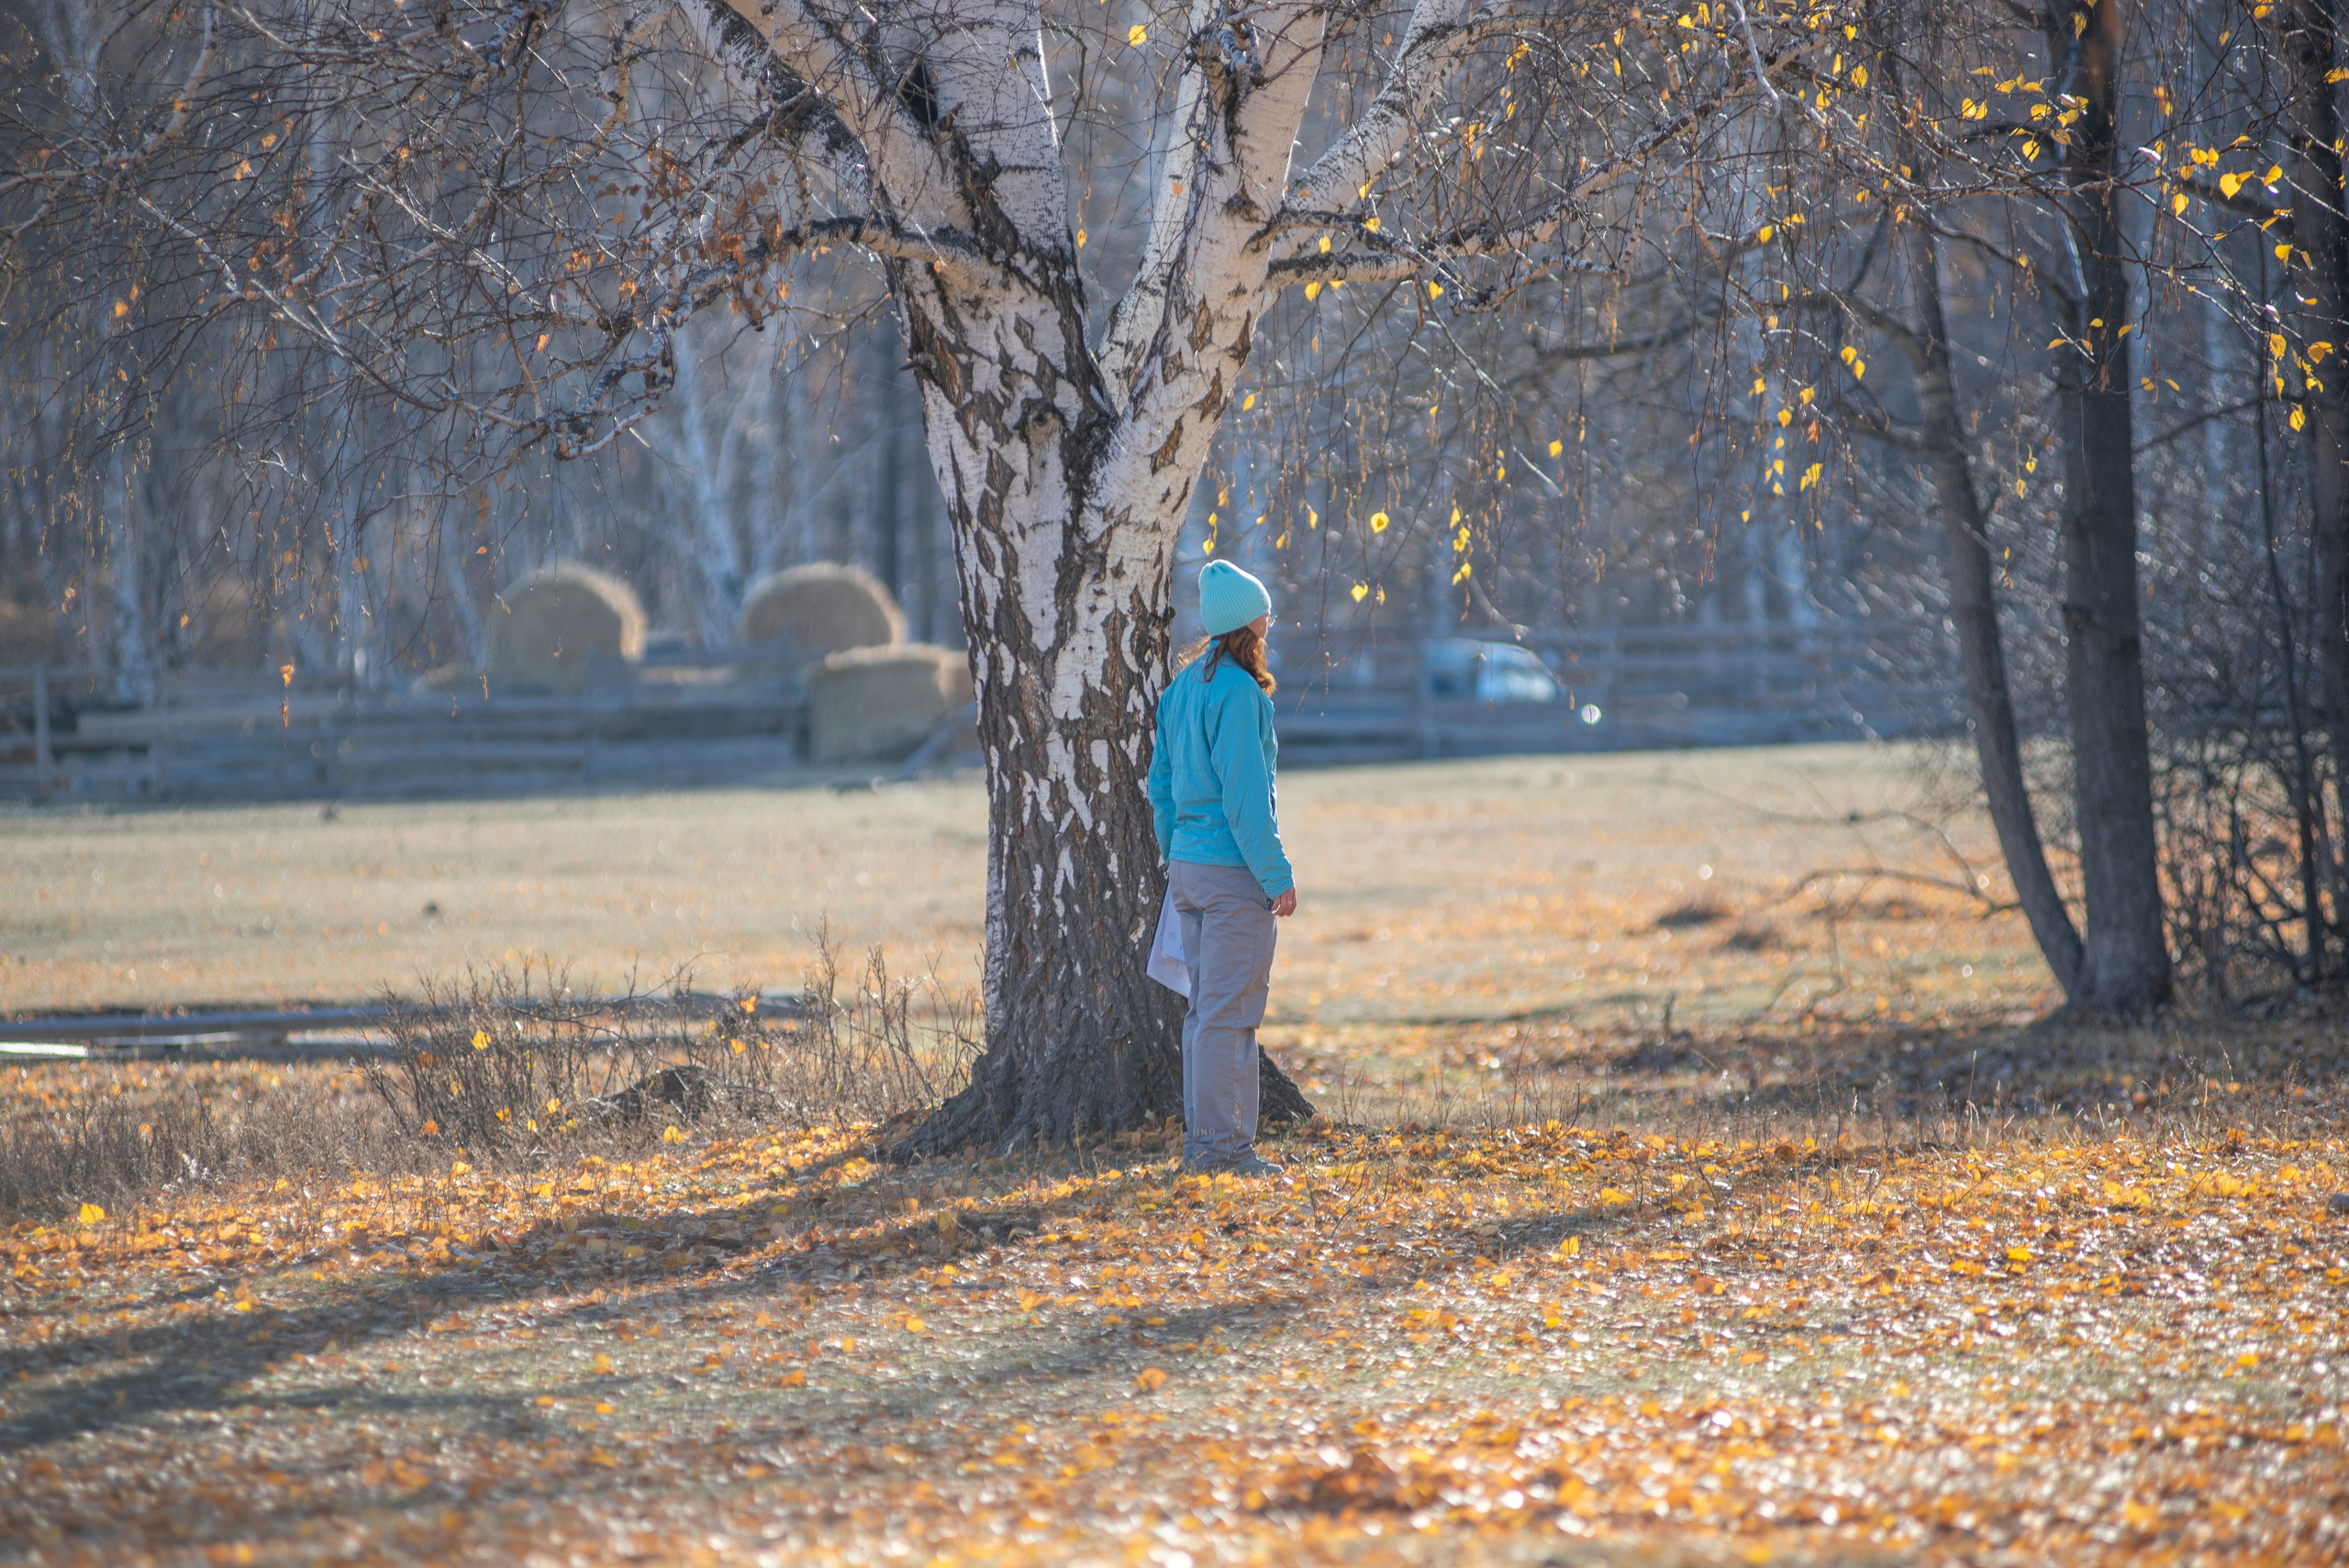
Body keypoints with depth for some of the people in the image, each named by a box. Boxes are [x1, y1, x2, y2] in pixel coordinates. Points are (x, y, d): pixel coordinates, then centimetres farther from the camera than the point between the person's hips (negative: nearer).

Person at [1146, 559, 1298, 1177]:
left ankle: (1202, 1139, 17)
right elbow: (1244, 794, -18)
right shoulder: (1237, 691, -15)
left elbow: (1161, 783, 16)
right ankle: (1220, 1144, -5)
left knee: (1207, 1006, 14)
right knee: (1229, 1010, -5)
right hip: (1233, 871, -9)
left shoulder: (1184, 685, 11)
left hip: (1188, 866, 9)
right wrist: (1277, 876, -15)